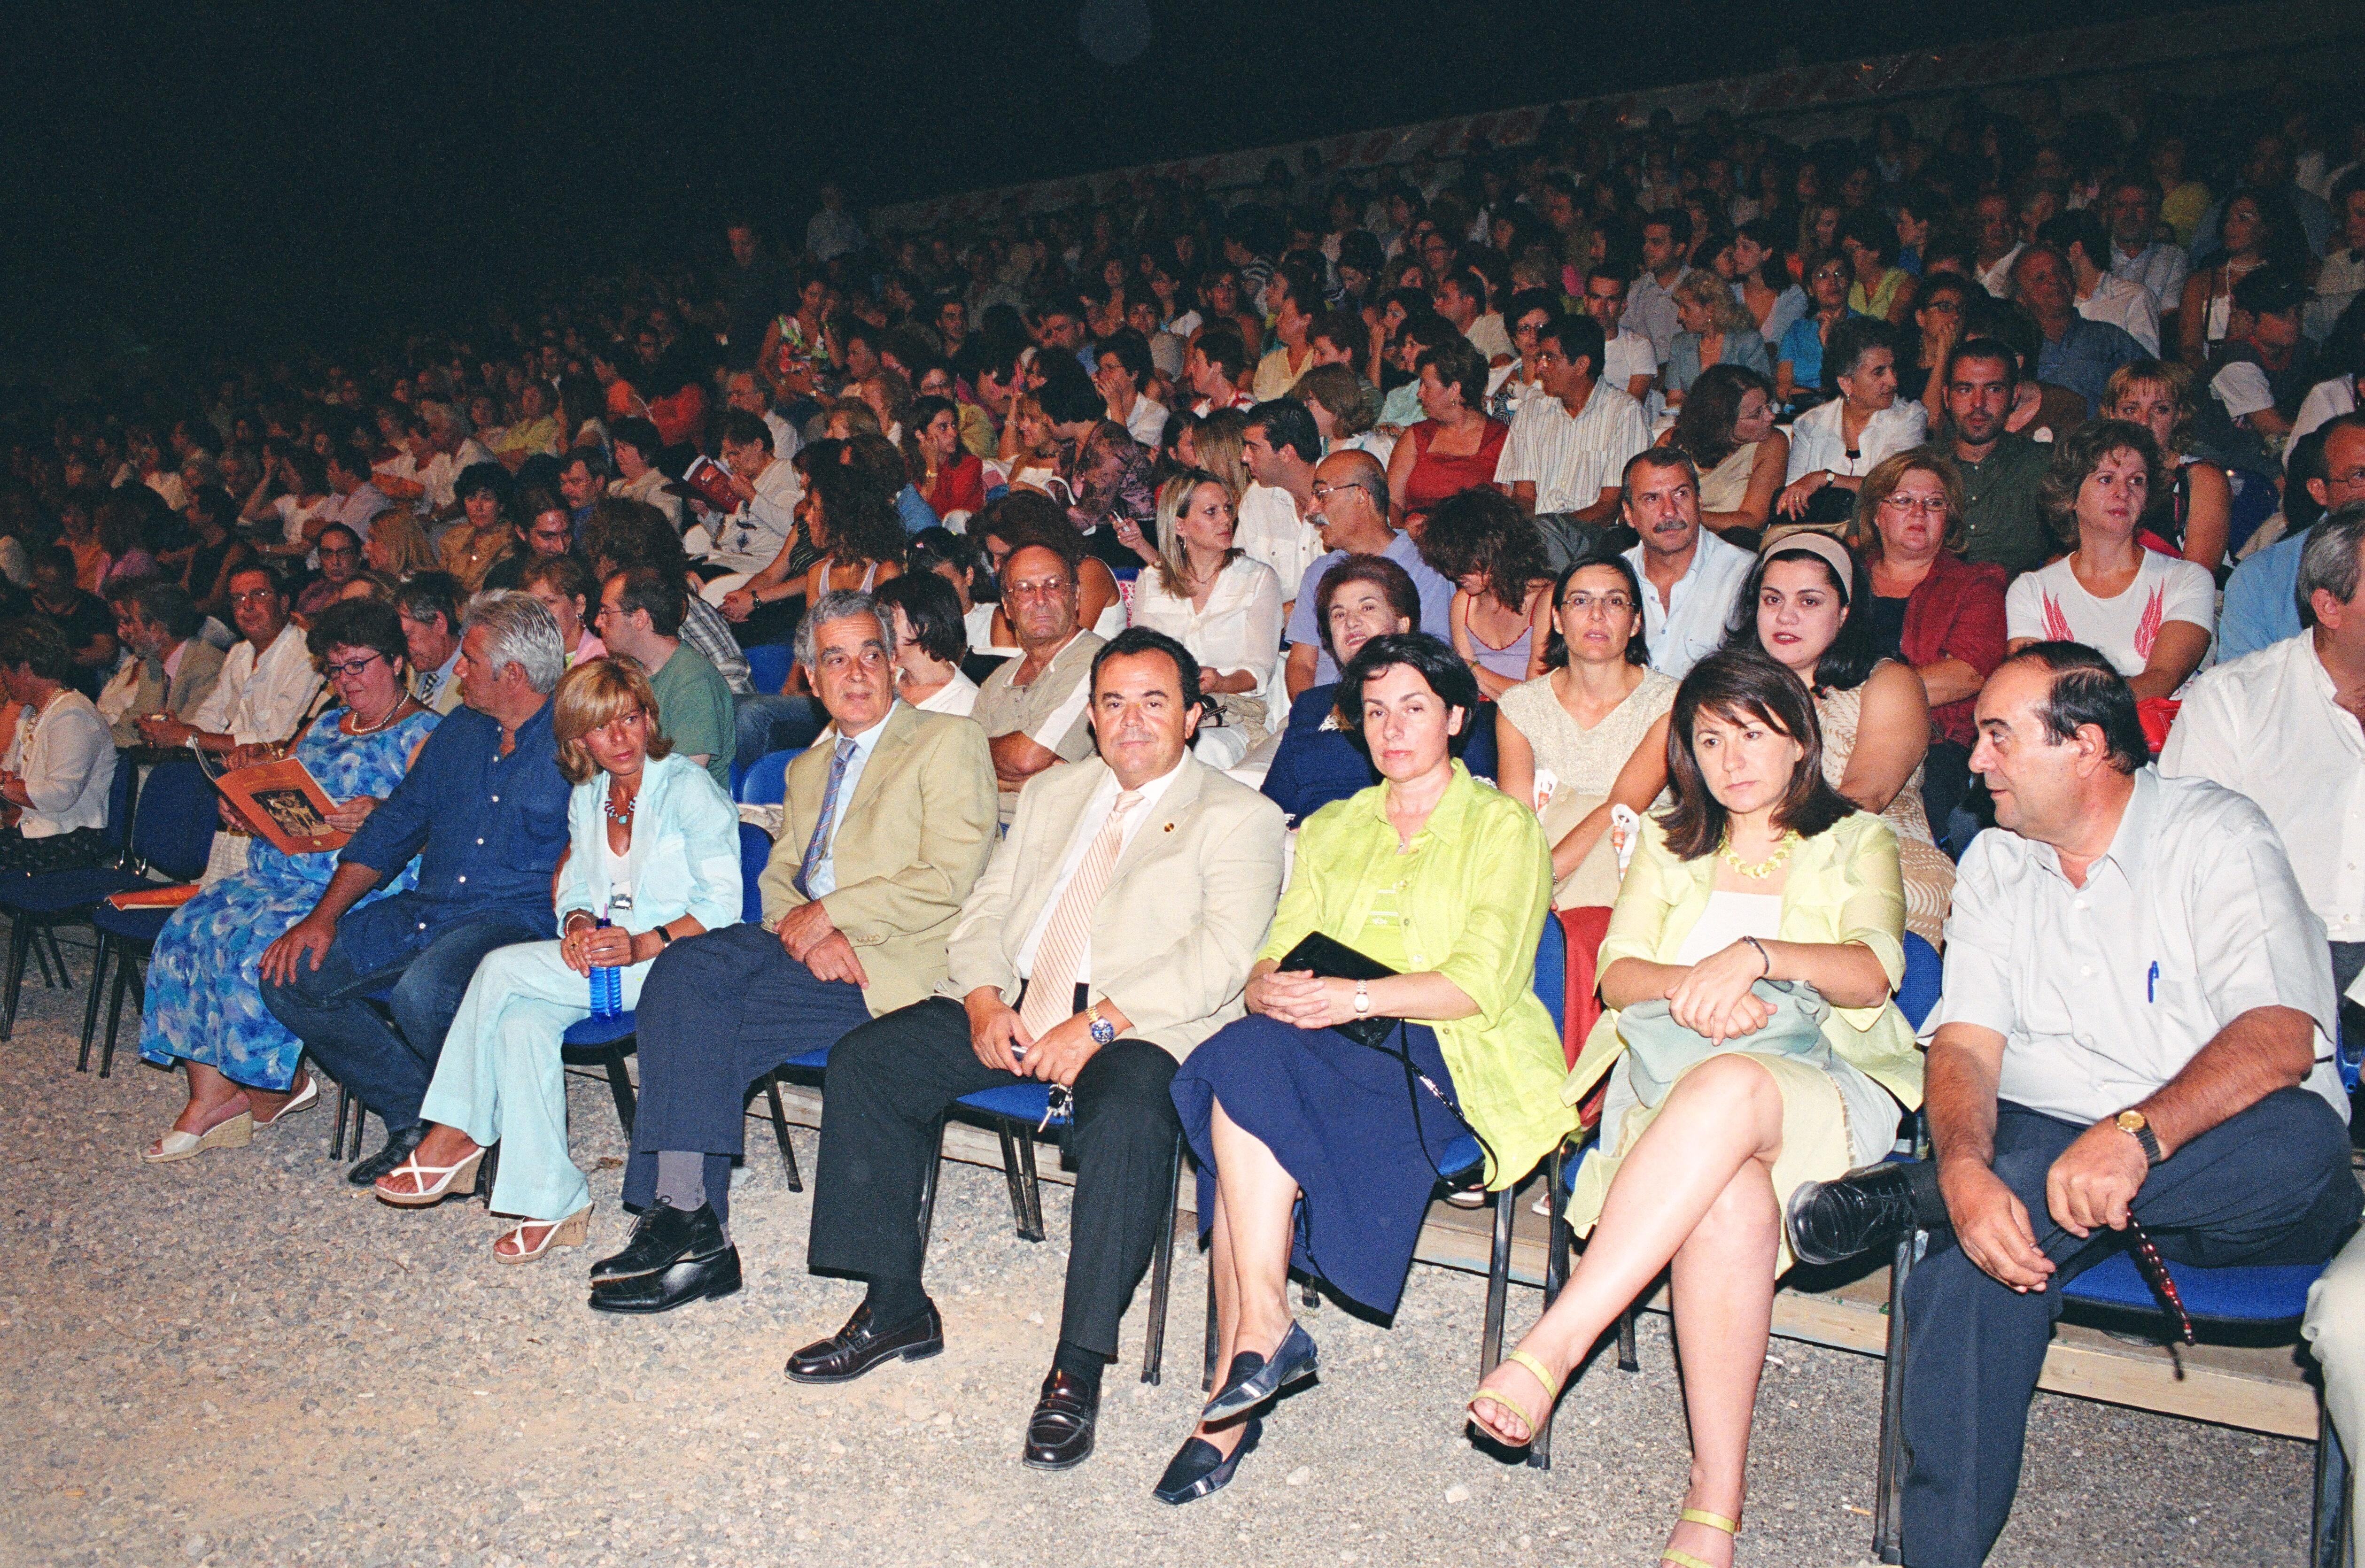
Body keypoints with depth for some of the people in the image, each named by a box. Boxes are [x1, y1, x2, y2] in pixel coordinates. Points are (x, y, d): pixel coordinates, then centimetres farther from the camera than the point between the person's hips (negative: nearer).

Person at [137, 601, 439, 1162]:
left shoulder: (426, 735, -2)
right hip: (280, 871, 8)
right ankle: (210, 1099, -9)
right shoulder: (325, 725, 23)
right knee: (191, 927, -12)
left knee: (255, 946, -27)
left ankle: (279, 1086, -4)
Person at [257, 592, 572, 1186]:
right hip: (422, 909, 8)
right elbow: (393, 825, 18)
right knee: (290, 977, -4)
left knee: (422, 992, -35)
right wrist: (324, 915, 9)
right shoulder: (458, 731, 16)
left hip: (516, 915, -8)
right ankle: (416, 1115, 2)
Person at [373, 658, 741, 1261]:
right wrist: (578, 924, -7)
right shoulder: (587, 798, 13)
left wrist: (643, 944, -24)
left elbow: (722, 905, -12)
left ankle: (457, 1135, -5)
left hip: (675, 961, -6)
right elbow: (575, 888, 17)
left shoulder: (688, 787, -7)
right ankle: (550, 1203, -21)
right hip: (600, 956, 6)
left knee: (504, 968, -20)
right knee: (521, 1020, -25)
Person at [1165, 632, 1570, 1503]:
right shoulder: (1330, 829, 23)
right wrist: (1270, 988, -13)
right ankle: (1249, 1362, -30)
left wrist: (1357, 996, -21)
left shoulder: (1503, 825, 7)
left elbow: (1485, 984, -7)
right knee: (1250, 1056, -31)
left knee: (1251, 1069, -31)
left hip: (1446, 1057, -4)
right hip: (1326, 1051, 4)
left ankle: (1258, 1330, -29)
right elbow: (1278, 956, 12)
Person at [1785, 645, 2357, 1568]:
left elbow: (2283, 1036, -19)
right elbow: (1967, 1042, 0)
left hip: (2222, 1172, -2)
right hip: (2043, 1140, 2)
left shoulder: (2218, 835, -4)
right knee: (1972, 1262, -31)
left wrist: (2135, 1135, -37)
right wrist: (1966, 1170, -23)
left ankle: (1907, 1193, -30)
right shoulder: (1996, 863, 10)